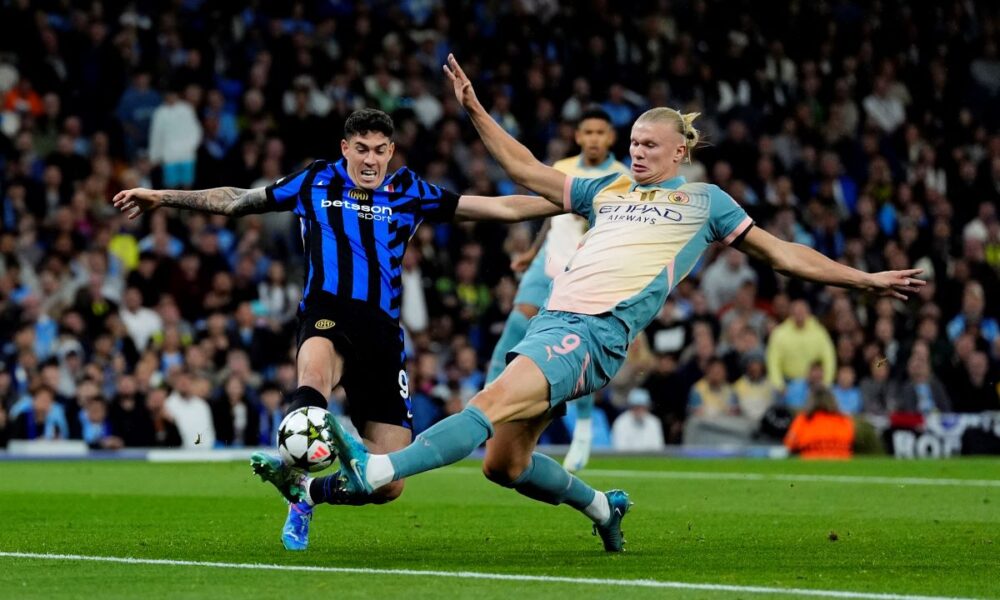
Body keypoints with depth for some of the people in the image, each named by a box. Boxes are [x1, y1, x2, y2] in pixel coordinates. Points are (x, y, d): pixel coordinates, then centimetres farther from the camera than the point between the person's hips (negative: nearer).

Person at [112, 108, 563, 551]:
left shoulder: (408, 192, 13)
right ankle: (289, 461, -66)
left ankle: (307, 494, 26)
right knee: (314, 373, -42)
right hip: (327, 316, -2)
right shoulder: (316, 182, 12)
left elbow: (501, 208, 14)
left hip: (383, 332, 2)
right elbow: (234, 201, 20)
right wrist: (163, 197, 16)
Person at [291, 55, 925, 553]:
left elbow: (781, 251, 19)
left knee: (493, 404, -26)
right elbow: (527, 170, 31)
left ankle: (370, 471, -41)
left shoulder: (704, 201, 15)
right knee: (506, 462, 5)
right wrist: (475, 109, 25)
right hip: (552, 320, 7)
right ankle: (602, 507, 30)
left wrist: (866, 278, 15)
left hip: (597, 334, -6)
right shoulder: (606, 189, 27)